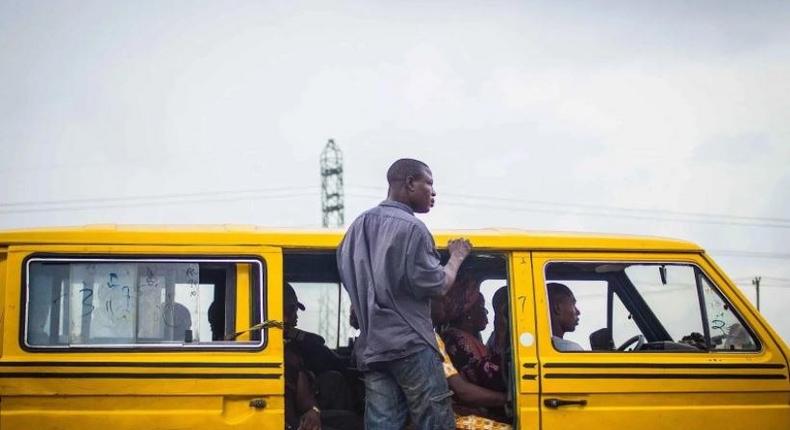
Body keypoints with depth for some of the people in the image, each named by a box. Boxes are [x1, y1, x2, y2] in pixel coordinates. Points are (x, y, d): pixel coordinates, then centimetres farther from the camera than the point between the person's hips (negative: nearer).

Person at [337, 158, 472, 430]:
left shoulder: (359, 226, 16)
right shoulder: (411, 228, -10)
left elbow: (345, 273, 23)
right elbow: (435, 285, -9)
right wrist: (456, 258, 7)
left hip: (371, 347, 8)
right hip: (410, 344, -7)